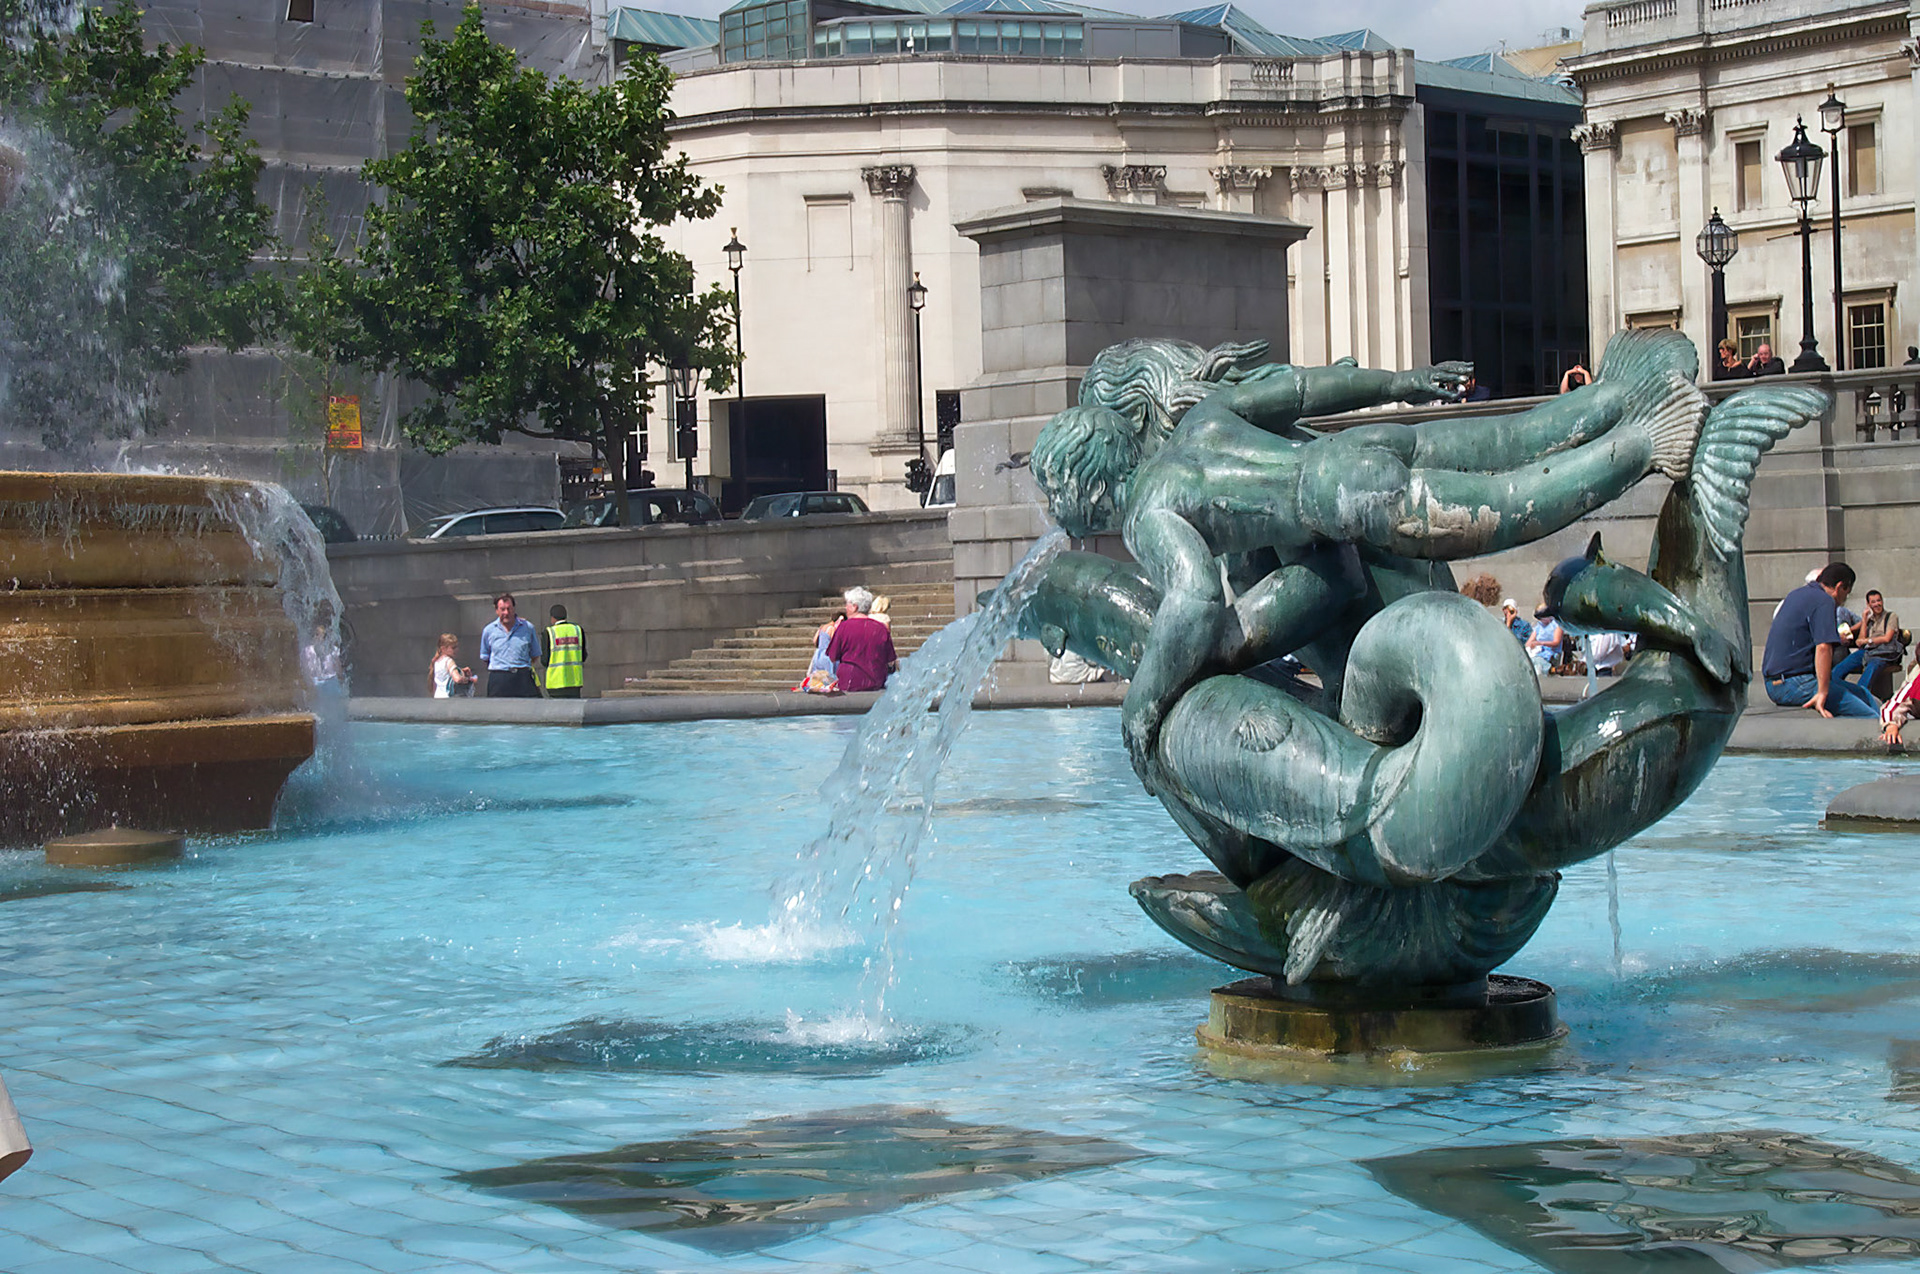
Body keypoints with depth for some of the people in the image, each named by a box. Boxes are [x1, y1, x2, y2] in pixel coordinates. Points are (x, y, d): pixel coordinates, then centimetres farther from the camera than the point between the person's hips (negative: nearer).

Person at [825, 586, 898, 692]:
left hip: (849, 685, -3)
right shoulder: (881, 628, 1)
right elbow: (891, 662, 5)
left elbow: (833, 658, -1)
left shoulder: (844, 626, -7)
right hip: (877, 683, 3)